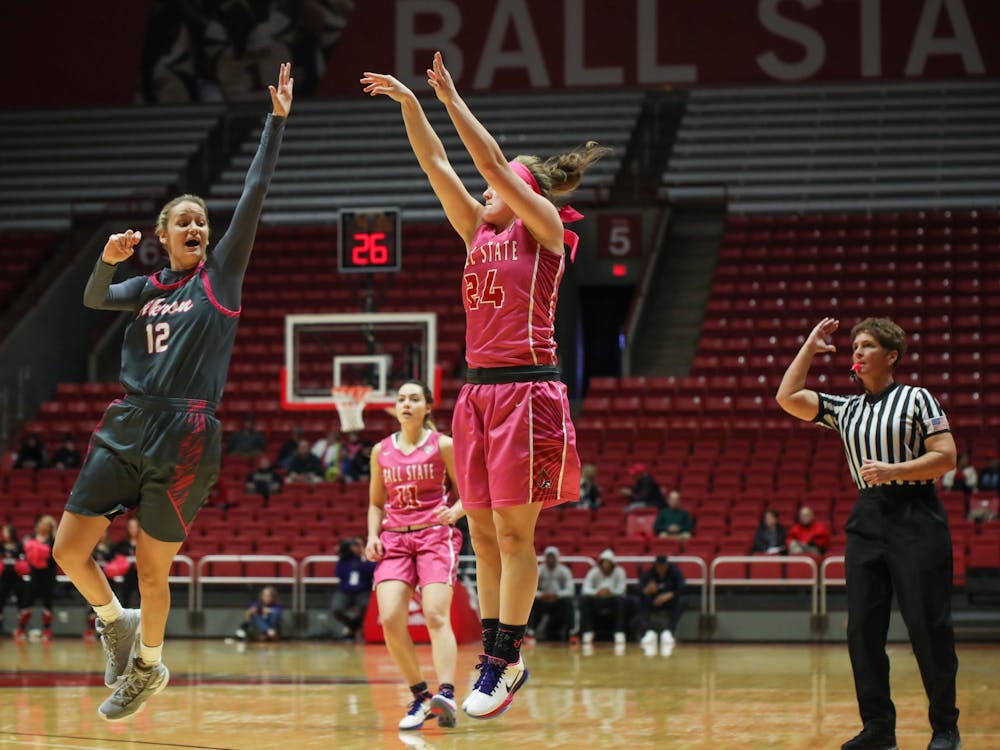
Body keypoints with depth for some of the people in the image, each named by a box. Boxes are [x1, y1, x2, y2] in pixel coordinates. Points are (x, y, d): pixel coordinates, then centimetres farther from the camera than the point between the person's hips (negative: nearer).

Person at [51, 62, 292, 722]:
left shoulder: (222, 274, 7)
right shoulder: (148, 287, 17)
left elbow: (255, 193, 1)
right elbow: (94, 299, 0)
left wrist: (277, 120, -3)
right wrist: (108, 260, -18)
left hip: (186, 434, -4)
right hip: (127, 426, 4)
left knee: (152, 569, -2)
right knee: (70, 551, -2)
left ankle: (149, 666, 21)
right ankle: (116, 622, 25)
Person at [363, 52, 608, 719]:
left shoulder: (544, 227, -1)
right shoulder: (480, 231, 17)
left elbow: (494, 163, -11)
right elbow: (438, 165, 13)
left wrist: (452, 99, -9)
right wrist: (410, 104, 5)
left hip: (526, 389, -7)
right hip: (478, 389, 7)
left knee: (513, 529, -6)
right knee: (483, 530, 6)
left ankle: (505, 659, -3)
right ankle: (499, 655, 11)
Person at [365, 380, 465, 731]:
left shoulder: (443, 445, 1)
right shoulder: (381, 451, 11)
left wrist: (454, 513, -18)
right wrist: (372, 536, 3)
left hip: (435, 536, -3)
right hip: (394, 539, 3)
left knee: (436, 614, -22)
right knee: (390, 619, -15)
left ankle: (446, 694, -35)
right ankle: (420, 696, -3)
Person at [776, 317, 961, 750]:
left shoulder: (916, 399, 2)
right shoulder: (845, 409, 15)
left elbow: (945, 457, -6)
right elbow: (788, 398, 6)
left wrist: (892, 470, -16)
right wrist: (809, 349, 12)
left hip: (915, 519, -5)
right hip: (867, 520, 5)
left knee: (928, 626, -5)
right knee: (863, 628, 0)